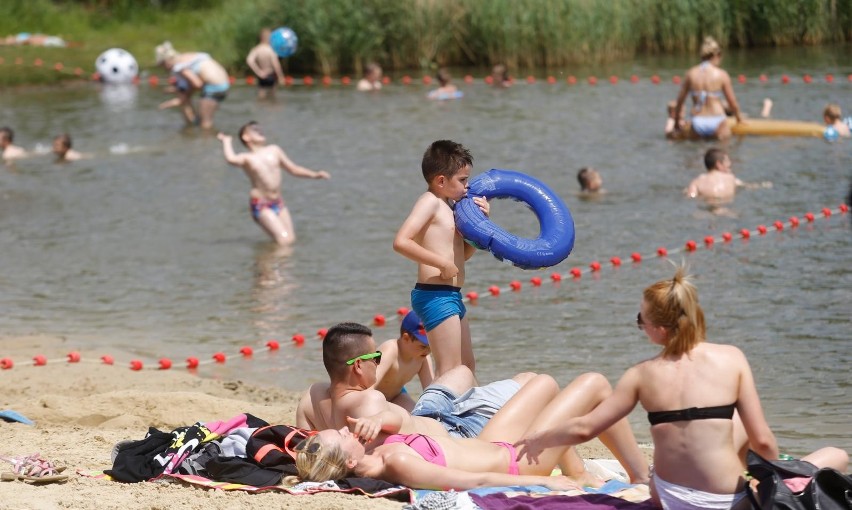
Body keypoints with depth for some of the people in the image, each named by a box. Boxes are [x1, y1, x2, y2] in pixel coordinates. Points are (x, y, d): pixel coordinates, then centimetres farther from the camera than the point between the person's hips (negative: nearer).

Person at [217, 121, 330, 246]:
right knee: (284, 241, -16)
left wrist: (314, 175, 8)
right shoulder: (246, 158, -4)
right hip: (260, 206, -6)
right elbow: (230, 159, -27)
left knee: (291, 240, 1)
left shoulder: (274, 150, 11)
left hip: (278, 203, 6)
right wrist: (227, 141, -11)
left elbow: (294, 169, 18)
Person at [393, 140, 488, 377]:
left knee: (467, 367, 20)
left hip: (452, 296, 10)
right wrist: (443, 264, -23)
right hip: (435, 295, -10)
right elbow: (401, 242, -25)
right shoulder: (430, 202, -11)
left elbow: (463, 253, 22)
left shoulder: (448, 205, 17)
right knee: (449, 371, -13)